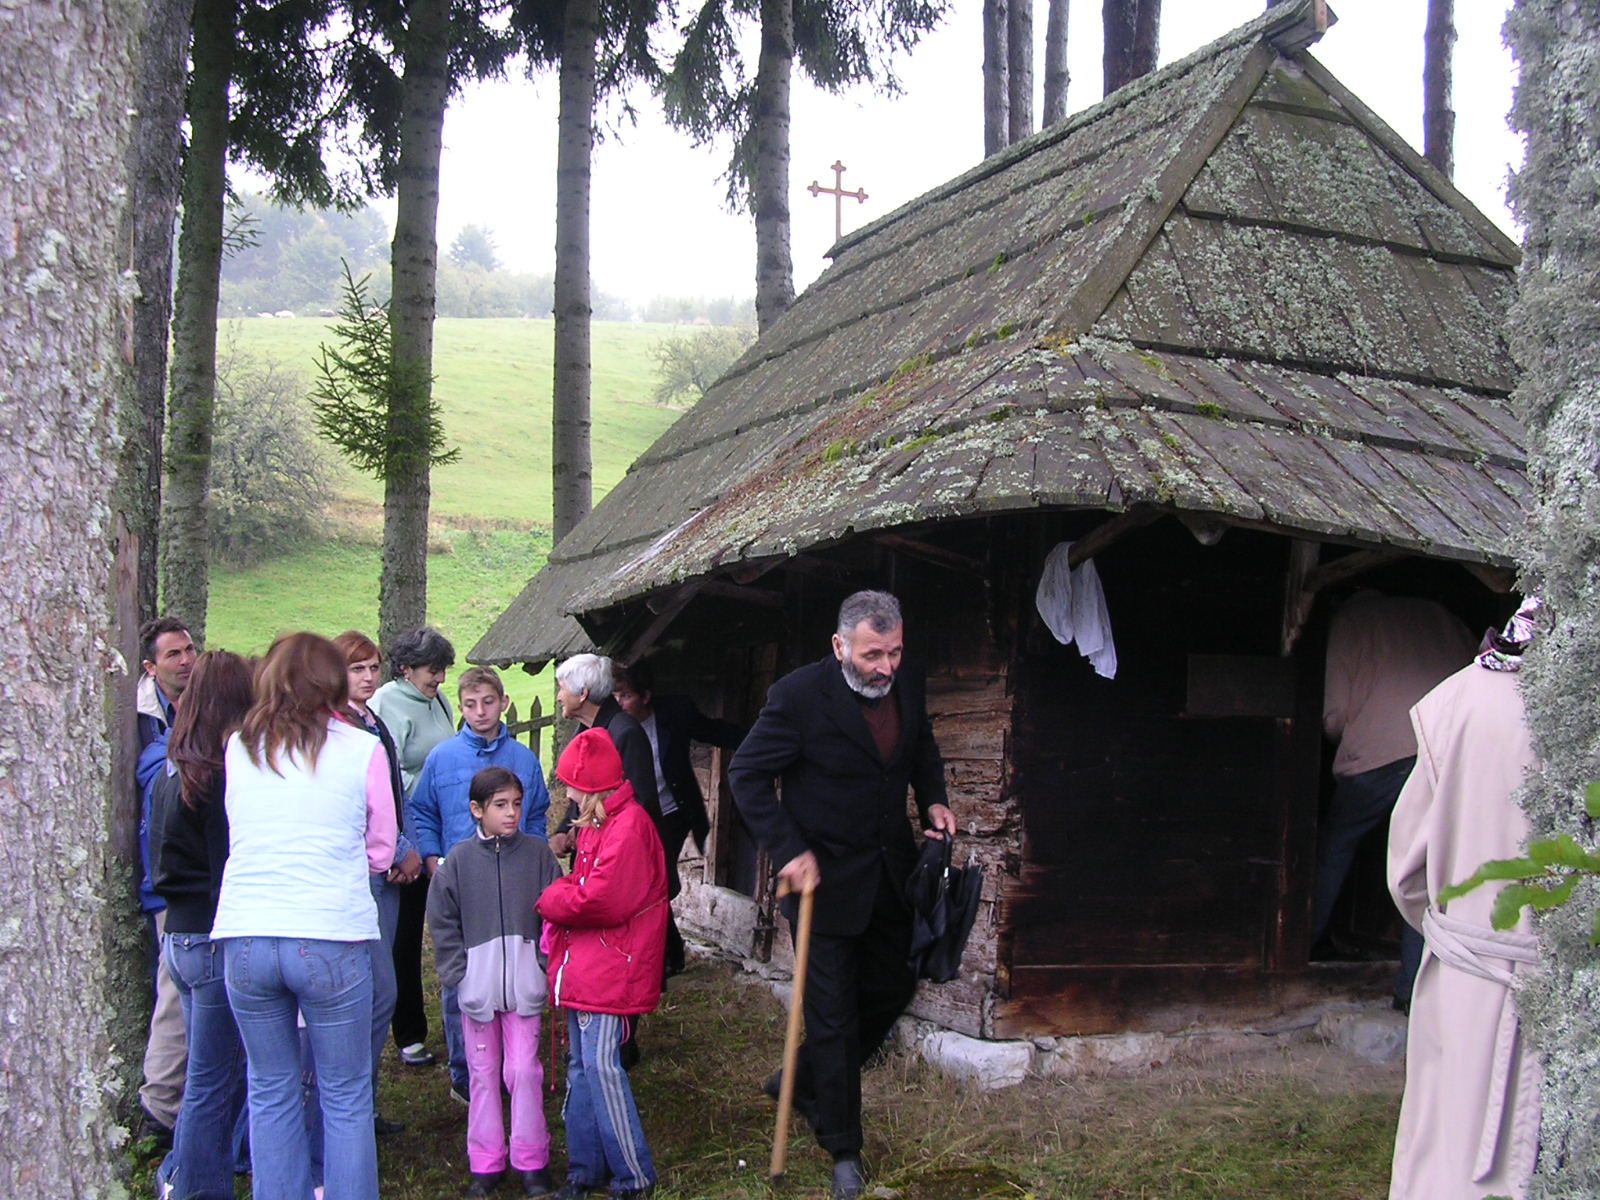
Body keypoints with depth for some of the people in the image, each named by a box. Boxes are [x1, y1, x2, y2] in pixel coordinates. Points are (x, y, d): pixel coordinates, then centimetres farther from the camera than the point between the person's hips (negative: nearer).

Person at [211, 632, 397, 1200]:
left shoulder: (239, 749, 8)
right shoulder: (362, 750, 0)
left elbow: (241, 837, 18)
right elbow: (380, 851, 6)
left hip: (245, 939, 3)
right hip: (332, 937, -3)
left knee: (270, 1092, 16)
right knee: (345, 1097, 9)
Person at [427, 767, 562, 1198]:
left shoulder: (537, 854, -1)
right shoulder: (460, 859, -2)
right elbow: (442, 920, 2)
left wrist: (545, 964, -6)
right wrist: (458, 973, -3)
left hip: (524, 985, -1)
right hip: (477, 984, 1)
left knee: (523, 1071, 1)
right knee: (483, 1074, 10)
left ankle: (531, 1161, 14)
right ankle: (485, 1162, 20)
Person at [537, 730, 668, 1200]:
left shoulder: (629, 825, -17)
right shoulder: (597, 824, 16)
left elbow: (602, 899, -23)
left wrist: (551, 899, -8)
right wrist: (561, 896, -2)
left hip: (610, 967, -10)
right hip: (583, 964, 10)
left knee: (601, 1064, -11)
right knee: (581, 1065, 13)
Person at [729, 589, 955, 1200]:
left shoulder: (908, 689, -3)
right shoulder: (800, 694, -20)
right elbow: (747, 774, -14)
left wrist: (933, 801, -1)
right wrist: (789, 851, -18)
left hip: (890, 874, 6)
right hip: (826, 876, -6)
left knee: (891, 987, 16)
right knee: (833, 1012, 3)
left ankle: (804, 1083, 37)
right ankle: (843, 1149, 20)